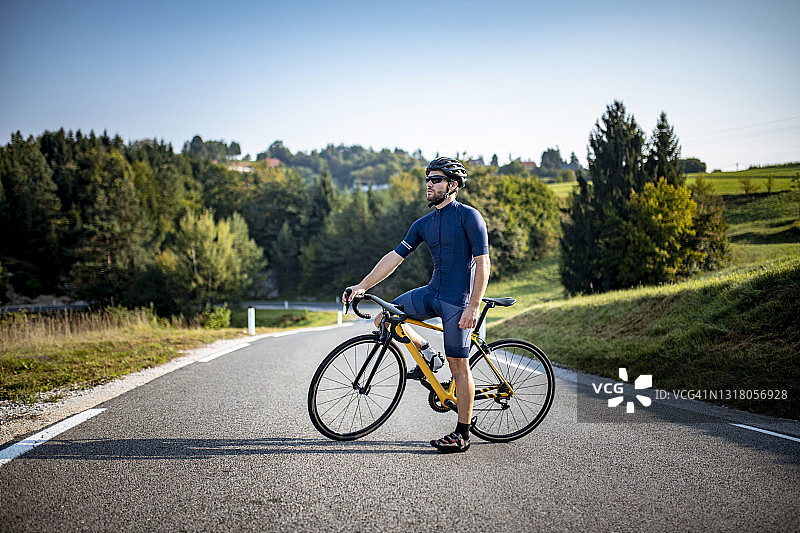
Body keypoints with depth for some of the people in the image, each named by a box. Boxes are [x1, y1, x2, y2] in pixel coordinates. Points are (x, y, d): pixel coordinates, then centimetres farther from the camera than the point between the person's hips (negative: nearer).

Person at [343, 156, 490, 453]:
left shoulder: (469, 217, -10)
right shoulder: (424, 224, 10)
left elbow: (483, 264, -14)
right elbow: (395, 257, 10)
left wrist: (473, 307, -21)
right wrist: (362, 286, 2)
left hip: (458, 300, -7)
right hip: (432, 293, 7)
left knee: (459, 367, -3)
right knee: (384, 319, 0)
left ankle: (462, 435, 7)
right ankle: (427, 355, 18)